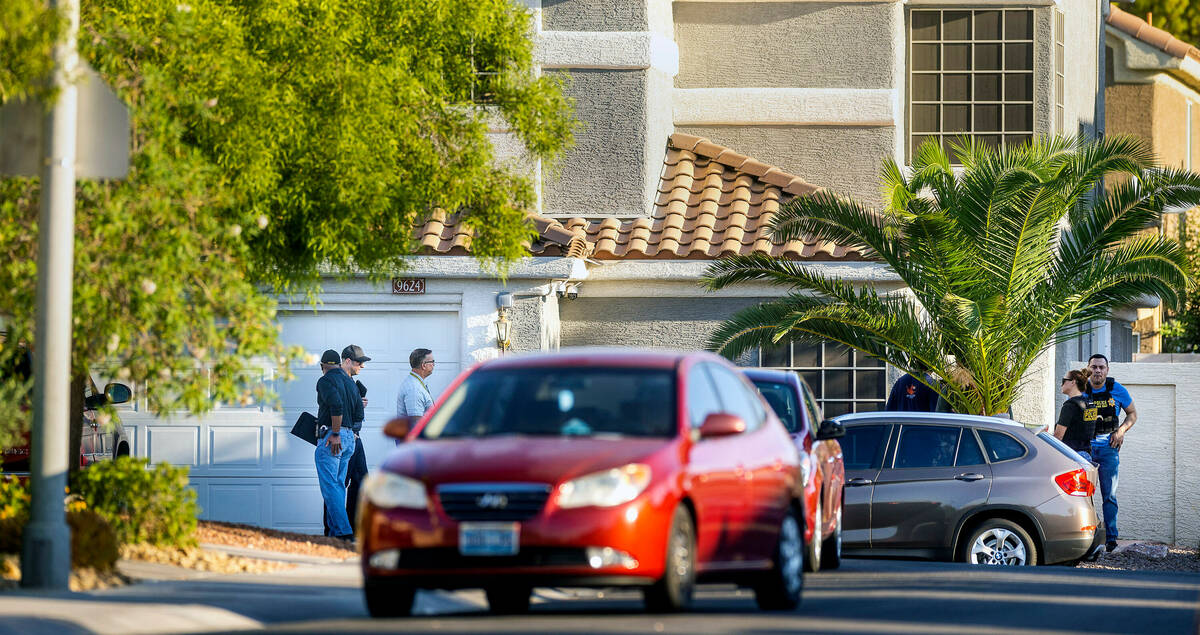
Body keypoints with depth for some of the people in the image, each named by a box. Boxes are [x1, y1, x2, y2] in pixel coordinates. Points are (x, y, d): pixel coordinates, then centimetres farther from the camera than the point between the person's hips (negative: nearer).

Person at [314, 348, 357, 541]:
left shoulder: (325, 381, -8)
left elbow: (336, 405, -24)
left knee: (330, 487, -9)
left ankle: (344, 532, -17)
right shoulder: (346, 379, 16)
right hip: (349, 437, 9)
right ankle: (336, 532, 13)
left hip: (331, 438, -9)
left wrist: (335, 434, -21)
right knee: (338, 485, 13)